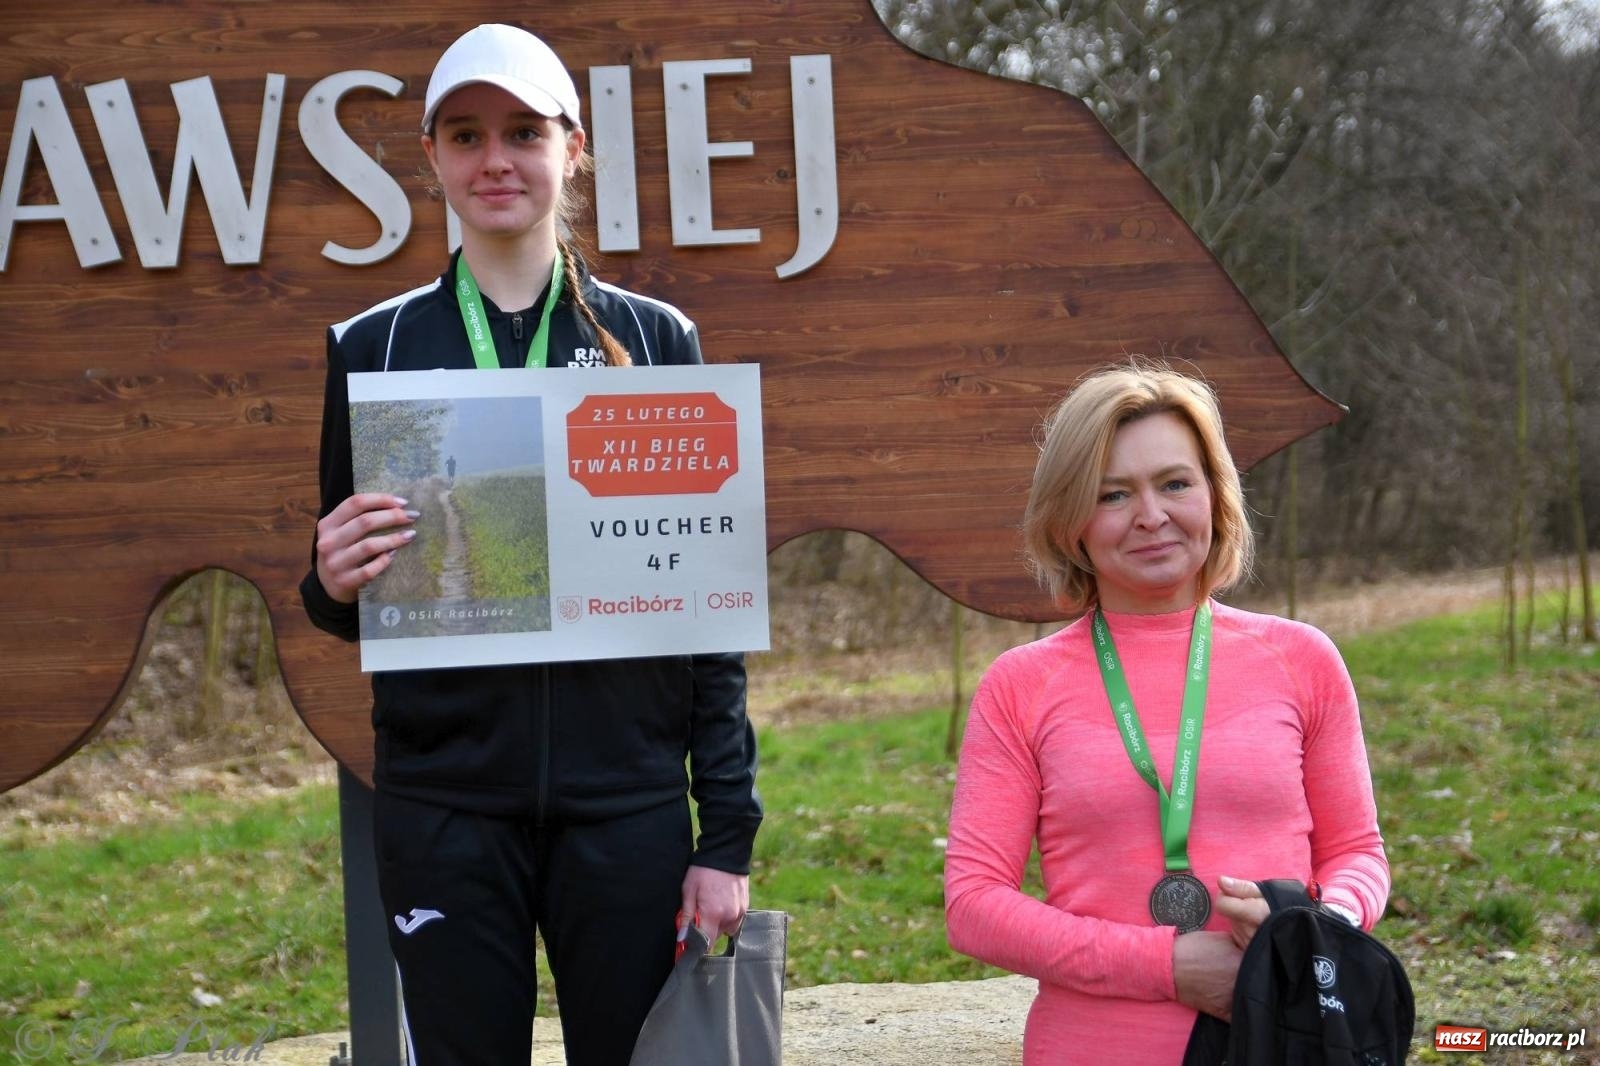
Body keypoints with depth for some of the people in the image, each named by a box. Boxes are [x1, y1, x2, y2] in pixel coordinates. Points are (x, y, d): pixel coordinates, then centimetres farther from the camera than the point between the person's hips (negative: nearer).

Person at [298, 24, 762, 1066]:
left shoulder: (657, 338, 4)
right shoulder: (374, 346, 5)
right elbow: (342, 602, 12)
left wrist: (729, 833, -1)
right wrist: (336, 583, -12)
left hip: (629, 801, 0)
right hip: (444, 806, 1)